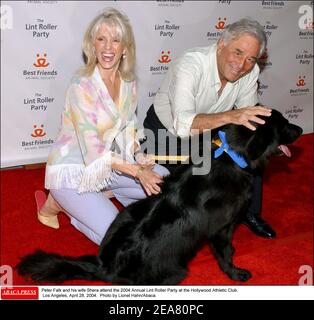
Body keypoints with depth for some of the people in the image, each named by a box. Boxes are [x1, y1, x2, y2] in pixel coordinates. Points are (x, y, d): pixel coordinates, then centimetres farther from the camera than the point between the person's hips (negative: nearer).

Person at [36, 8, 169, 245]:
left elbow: (128, 130, 8)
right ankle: (55, 205, 4)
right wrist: (136, 171, -27)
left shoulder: (128, 82, -1)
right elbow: (92, 148, -26)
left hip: (108, 165, 7)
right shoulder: (82, 85, -23)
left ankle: (103, 193, 11)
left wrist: (139, 156, -12)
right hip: (71, 171, -7)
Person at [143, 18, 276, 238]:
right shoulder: (190, 65, -35)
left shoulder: (250, 71, -16)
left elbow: (248, 115, -3)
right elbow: (183, 125, -48)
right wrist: (230, 116, -62)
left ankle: (250, 213, 10)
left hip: (207, 130, 5)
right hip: (165, 132, -5)